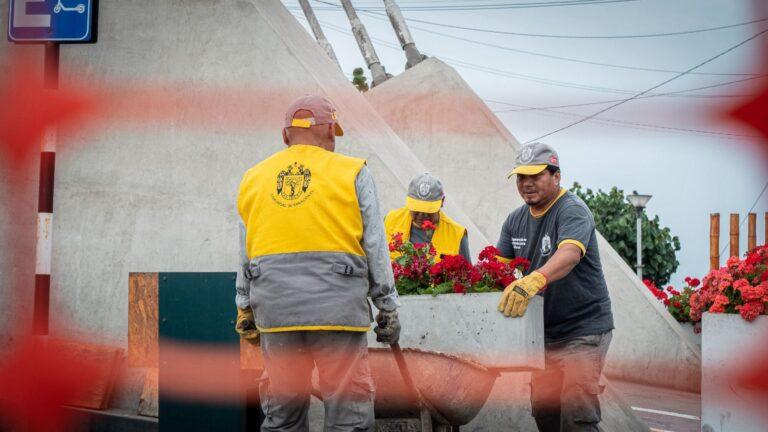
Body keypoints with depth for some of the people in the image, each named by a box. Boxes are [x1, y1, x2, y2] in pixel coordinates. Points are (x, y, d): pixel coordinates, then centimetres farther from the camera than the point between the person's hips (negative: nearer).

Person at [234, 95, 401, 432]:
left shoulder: (253, 178, 14)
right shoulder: (352, 173, 3)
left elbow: (245, 253, 16)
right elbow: (375, 246, 1)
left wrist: (245, 309, 22)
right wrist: (388, 308, 6)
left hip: (274, 305, 4)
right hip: (336, 303, -4)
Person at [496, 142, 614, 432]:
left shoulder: (573, 211, -14)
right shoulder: (516, 220, 11)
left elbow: (570, 253, -33)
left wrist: (535, 279, -51)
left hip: (583, 329, -8)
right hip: (542, 331, 8)